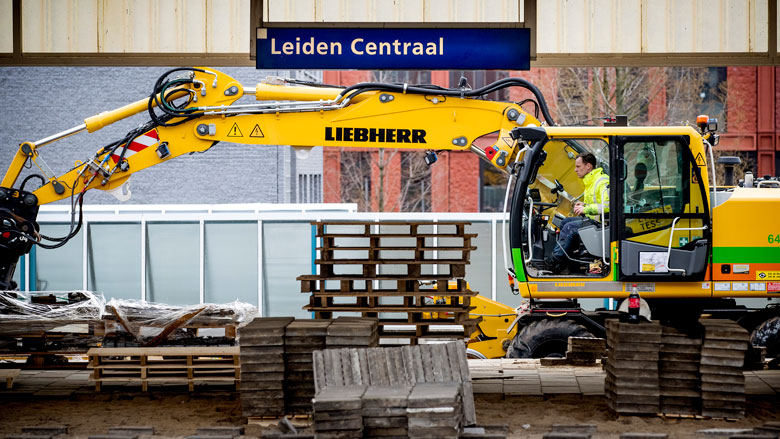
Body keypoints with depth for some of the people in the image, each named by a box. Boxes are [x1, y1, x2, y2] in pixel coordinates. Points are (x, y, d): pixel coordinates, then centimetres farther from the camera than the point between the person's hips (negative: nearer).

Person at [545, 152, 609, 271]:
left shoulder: (603, 181, -17)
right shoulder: (590, 181, 17)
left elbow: (607, 205, -29)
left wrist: (586, 209, -23)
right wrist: (583, 204, 10)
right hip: (591, 218, 11)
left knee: (569, 227, -17)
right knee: (566, 222, 6)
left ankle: (554, 263, -9)